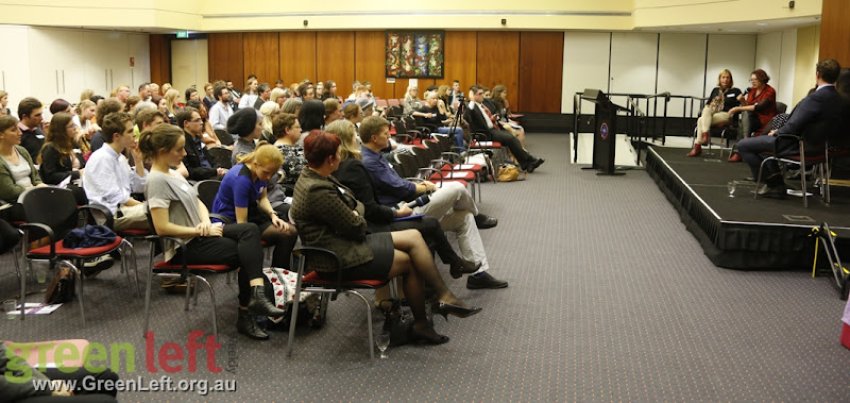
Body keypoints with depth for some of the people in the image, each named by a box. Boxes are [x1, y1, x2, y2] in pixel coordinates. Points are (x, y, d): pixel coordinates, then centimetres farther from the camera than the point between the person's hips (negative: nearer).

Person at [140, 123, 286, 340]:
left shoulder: (173, 174, 13)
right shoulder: (157, 180, -16)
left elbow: (197, 202, 18)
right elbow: (162, 228, -23)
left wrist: (206, 222, -5)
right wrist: (200, 231, -17)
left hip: (201, 234, 8)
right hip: (187, 246, -8)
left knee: (251, 229, -17)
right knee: (248, 252, -15)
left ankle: (257, 296, -25)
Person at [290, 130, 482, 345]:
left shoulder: (313, 176, 6)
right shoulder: (318, 191, -26)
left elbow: (358, 205, 11)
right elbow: (356, 227, -20)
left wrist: (355, 215, -10)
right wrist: (359, 219, 1)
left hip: (346, 241, 10)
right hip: (340, 260, -10)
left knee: (414, 237, 1)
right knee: (410, 262, -4)